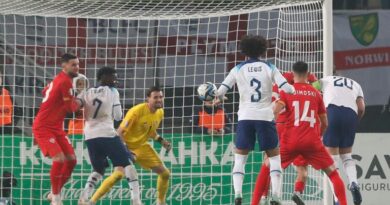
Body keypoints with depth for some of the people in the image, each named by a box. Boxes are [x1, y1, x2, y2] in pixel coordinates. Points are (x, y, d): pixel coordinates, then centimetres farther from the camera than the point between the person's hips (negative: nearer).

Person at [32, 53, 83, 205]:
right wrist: (79, 103, 5)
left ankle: (55, 193, 18)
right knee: (59, 159, -22)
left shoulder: (58, 79, 11)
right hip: (43, 127, -10)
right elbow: (71, 108, -17)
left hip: (56, 127, 10)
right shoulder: (65, 81, -18)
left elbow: (45, 92, 27)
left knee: (71, 159, 5)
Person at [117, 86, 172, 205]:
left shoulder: (160, 112, -2)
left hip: (142, 146, 7)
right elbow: (120, 131, -24)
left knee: (165, 173, 5)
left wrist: (161, 140, 2)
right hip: (126, 146, -7)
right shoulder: (137, 111, -25)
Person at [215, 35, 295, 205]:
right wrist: (294, 89, 19)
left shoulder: (238, 69, 5)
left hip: (245, 117, 0)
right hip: (265, 117, 0)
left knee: (240, 158, 11)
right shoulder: (269, 68, 4)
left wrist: (219, 99, 24)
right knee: (274, 157, 11)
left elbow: (220, 91, 1)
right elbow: (286, 89, -4)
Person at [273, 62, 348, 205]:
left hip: (290, 141, 0)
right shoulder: (316, 93, 12)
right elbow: (325, 123, 15)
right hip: (312, 142, 0)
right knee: (333, 172, 10)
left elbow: (275, 111, -10)